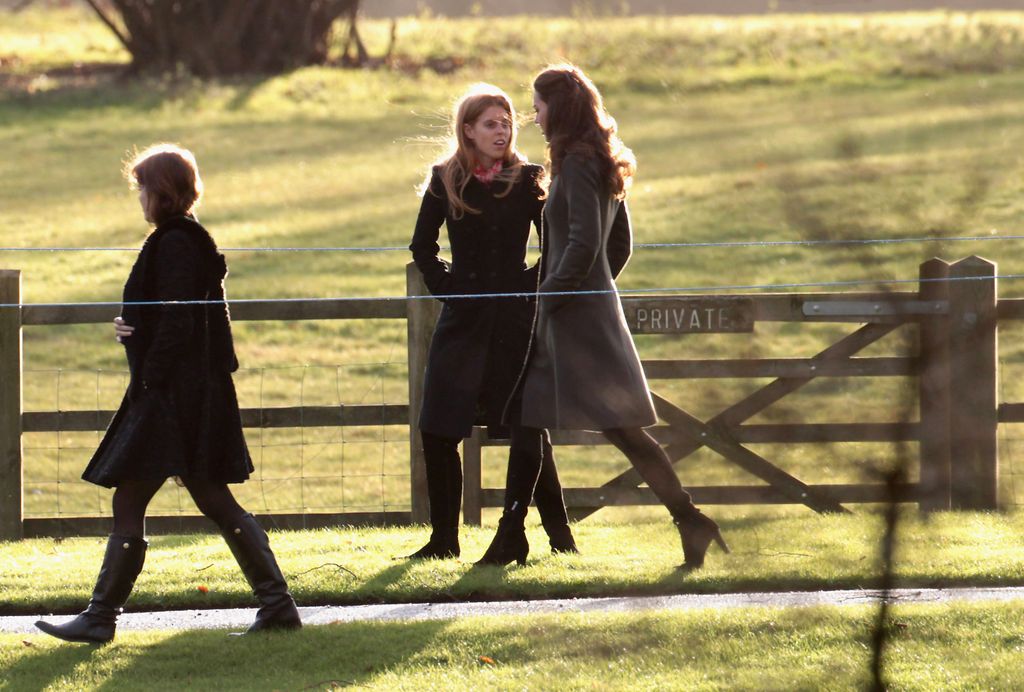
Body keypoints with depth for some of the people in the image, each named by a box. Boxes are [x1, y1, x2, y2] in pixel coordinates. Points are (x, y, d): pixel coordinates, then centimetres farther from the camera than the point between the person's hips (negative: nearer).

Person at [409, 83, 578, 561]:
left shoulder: (527, 181, 0)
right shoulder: (445, 181, 4)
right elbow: (422, 247, 14)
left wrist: (532, 285, -3)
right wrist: (445, 286, 3)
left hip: (514, 322, -2)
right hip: (462, 322, 2)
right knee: (438, 433, -2)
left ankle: (558, 534, 10)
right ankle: (443, 539, 7)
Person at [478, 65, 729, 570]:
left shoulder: (577, 164, -13)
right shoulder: (604, 164, 16)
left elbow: (583, 244, -21)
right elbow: (621, 246, 21)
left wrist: (549, 296, -14)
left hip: (577, 316, -10)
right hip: (594, 309, 10)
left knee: (618, 425, -9)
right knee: (526, 418, 10)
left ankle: (689, 520, -10)